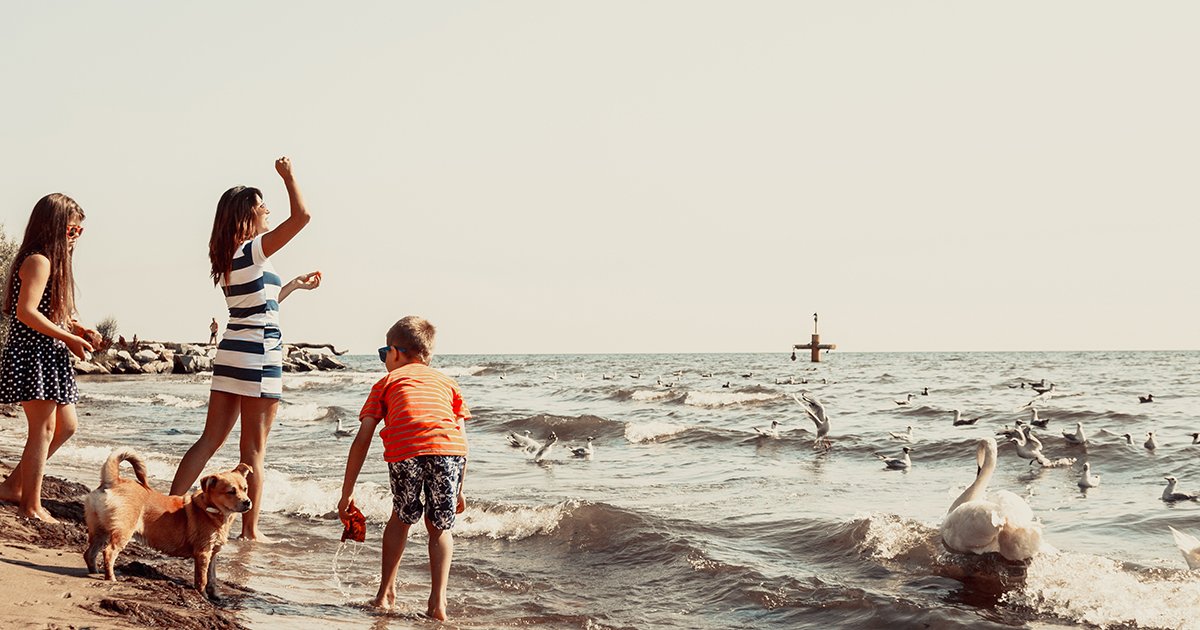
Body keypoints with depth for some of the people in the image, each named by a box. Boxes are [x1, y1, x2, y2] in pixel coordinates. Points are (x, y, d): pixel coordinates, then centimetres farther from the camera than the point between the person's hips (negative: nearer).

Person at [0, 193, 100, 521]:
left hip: (50, 357, 10)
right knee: (43, 429, -4)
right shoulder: (39, 261, -14)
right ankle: (31, 506, 4)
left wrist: (79, 329, 7)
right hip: (34, 356, -10)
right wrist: (70, 338, -20)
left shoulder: (53, 262, 17)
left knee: (66, 426, 14)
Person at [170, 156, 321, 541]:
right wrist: (288, 175, -5)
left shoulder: (229, 258, 14)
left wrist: (295, 285, 34)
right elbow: (301, 215, -19)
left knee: (210, 440, 11)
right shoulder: (253, 250, -12)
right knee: (254, 448, -1)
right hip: (258, 358, -8)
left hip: (230, 352, 8)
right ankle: (250, 530, 5)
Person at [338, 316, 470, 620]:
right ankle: (438, 601, 7)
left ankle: (385, 592, 30)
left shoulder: (386, 382, 30)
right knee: (439, 527, 18)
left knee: (402, 518, 25)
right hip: (449, 449, 1)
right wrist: (459, 490, 32)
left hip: (405, 450, -1)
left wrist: (347, 493, 25)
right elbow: (461, 436, 25)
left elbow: (362, 439, 22)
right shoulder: (446, 381, 34)